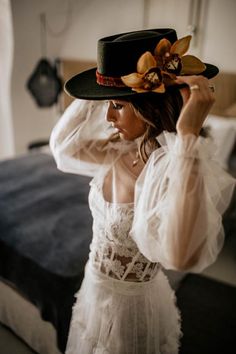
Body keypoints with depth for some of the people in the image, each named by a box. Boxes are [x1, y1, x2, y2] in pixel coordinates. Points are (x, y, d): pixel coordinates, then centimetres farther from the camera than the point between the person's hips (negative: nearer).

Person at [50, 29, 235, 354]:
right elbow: (61, 143, 3)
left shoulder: (178, 167, -31)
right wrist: (93, 97, -8)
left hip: (133, 305, -6)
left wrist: (189, 136, -46)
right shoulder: (119, 149, -10)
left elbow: (181, 256, -48)